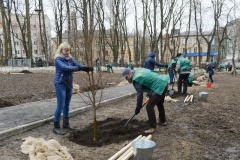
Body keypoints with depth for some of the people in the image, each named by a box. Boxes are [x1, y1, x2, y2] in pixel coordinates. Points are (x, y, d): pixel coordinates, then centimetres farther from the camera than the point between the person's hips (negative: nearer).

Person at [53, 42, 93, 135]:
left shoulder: (70, 59, 9)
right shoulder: (58, 59, -11)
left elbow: (78, 65, -4)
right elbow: (65, 67, -28)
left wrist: (87, 68, -23)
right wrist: (77, 68, -36)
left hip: (69, 84, 7)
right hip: (60, 84, -7)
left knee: (67, 105, 14)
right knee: (60, 105, -7)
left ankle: (66, 123, 28)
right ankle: (56, 127, 2)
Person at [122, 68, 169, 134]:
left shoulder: (136, 79, -13)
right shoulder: (139, 70, 13)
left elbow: (139, 94, -13)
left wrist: (138, 107, -2)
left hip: (159, 87, -11)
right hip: (164, 83, 11)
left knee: (149, 107, -7)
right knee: (160, 103, 29)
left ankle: (153, 127, -1)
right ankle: (162, 121, 46)